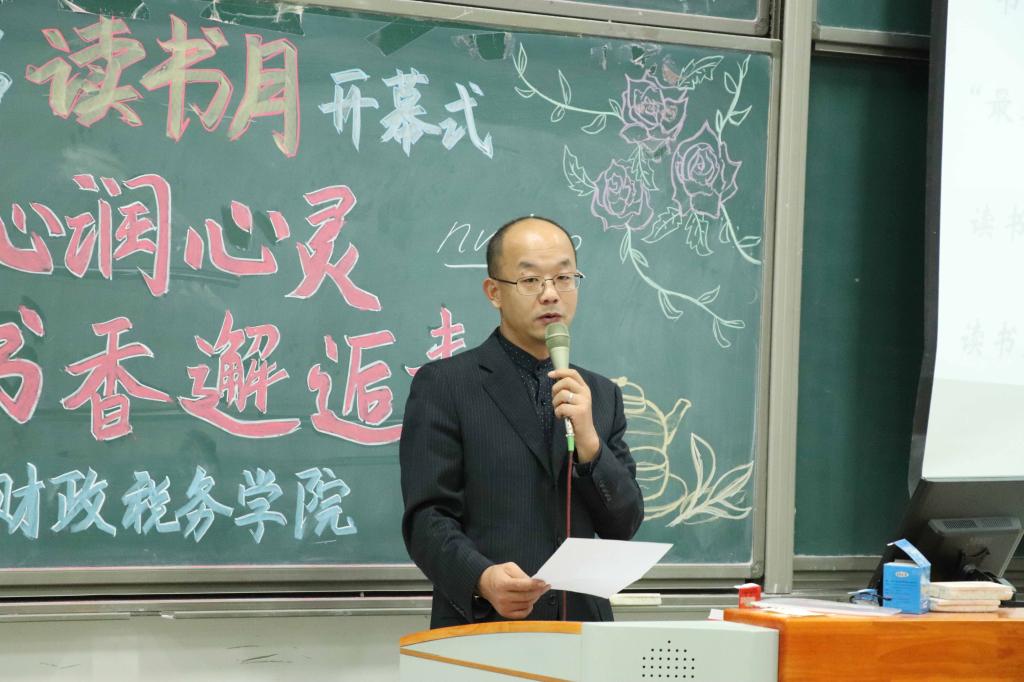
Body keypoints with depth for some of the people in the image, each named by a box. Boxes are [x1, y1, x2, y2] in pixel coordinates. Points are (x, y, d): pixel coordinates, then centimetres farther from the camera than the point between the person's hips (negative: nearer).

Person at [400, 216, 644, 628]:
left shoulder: (601, 395, 14)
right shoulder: (443, 386, 1)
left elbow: (624, 525, 10)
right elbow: (427, 519, -5)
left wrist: (589, 443, -6)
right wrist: (481, 578, -23)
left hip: (582, 625, 4)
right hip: (481, 627, -4)